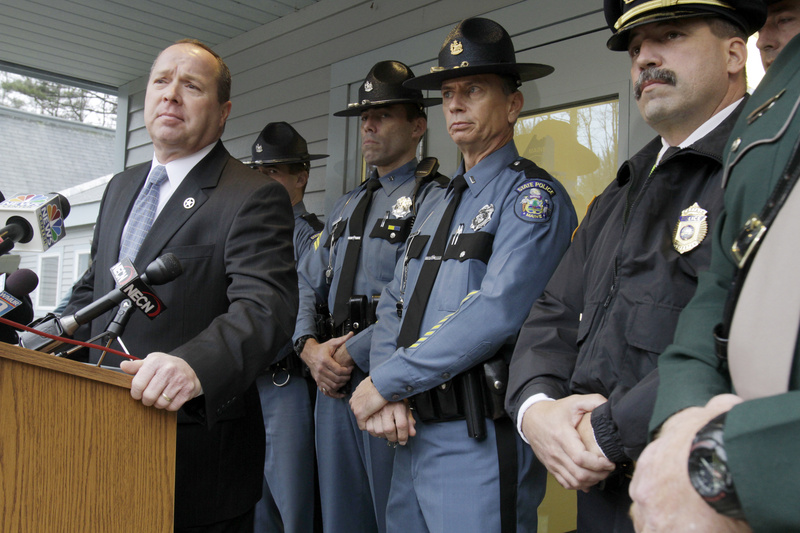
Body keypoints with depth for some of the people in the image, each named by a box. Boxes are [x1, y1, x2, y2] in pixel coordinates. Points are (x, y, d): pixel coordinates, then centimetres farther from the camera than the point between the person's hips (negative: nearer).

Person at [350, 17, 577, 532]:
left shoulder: (533, 195, -10)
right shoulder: (435, 207, 16)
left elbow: (496, 312, -22)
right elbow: (394, 306, 12)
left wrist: (385, 381, -16)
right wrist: (387, 394, -7)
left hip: (481, 444, -7)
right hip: (412, 432, 8)